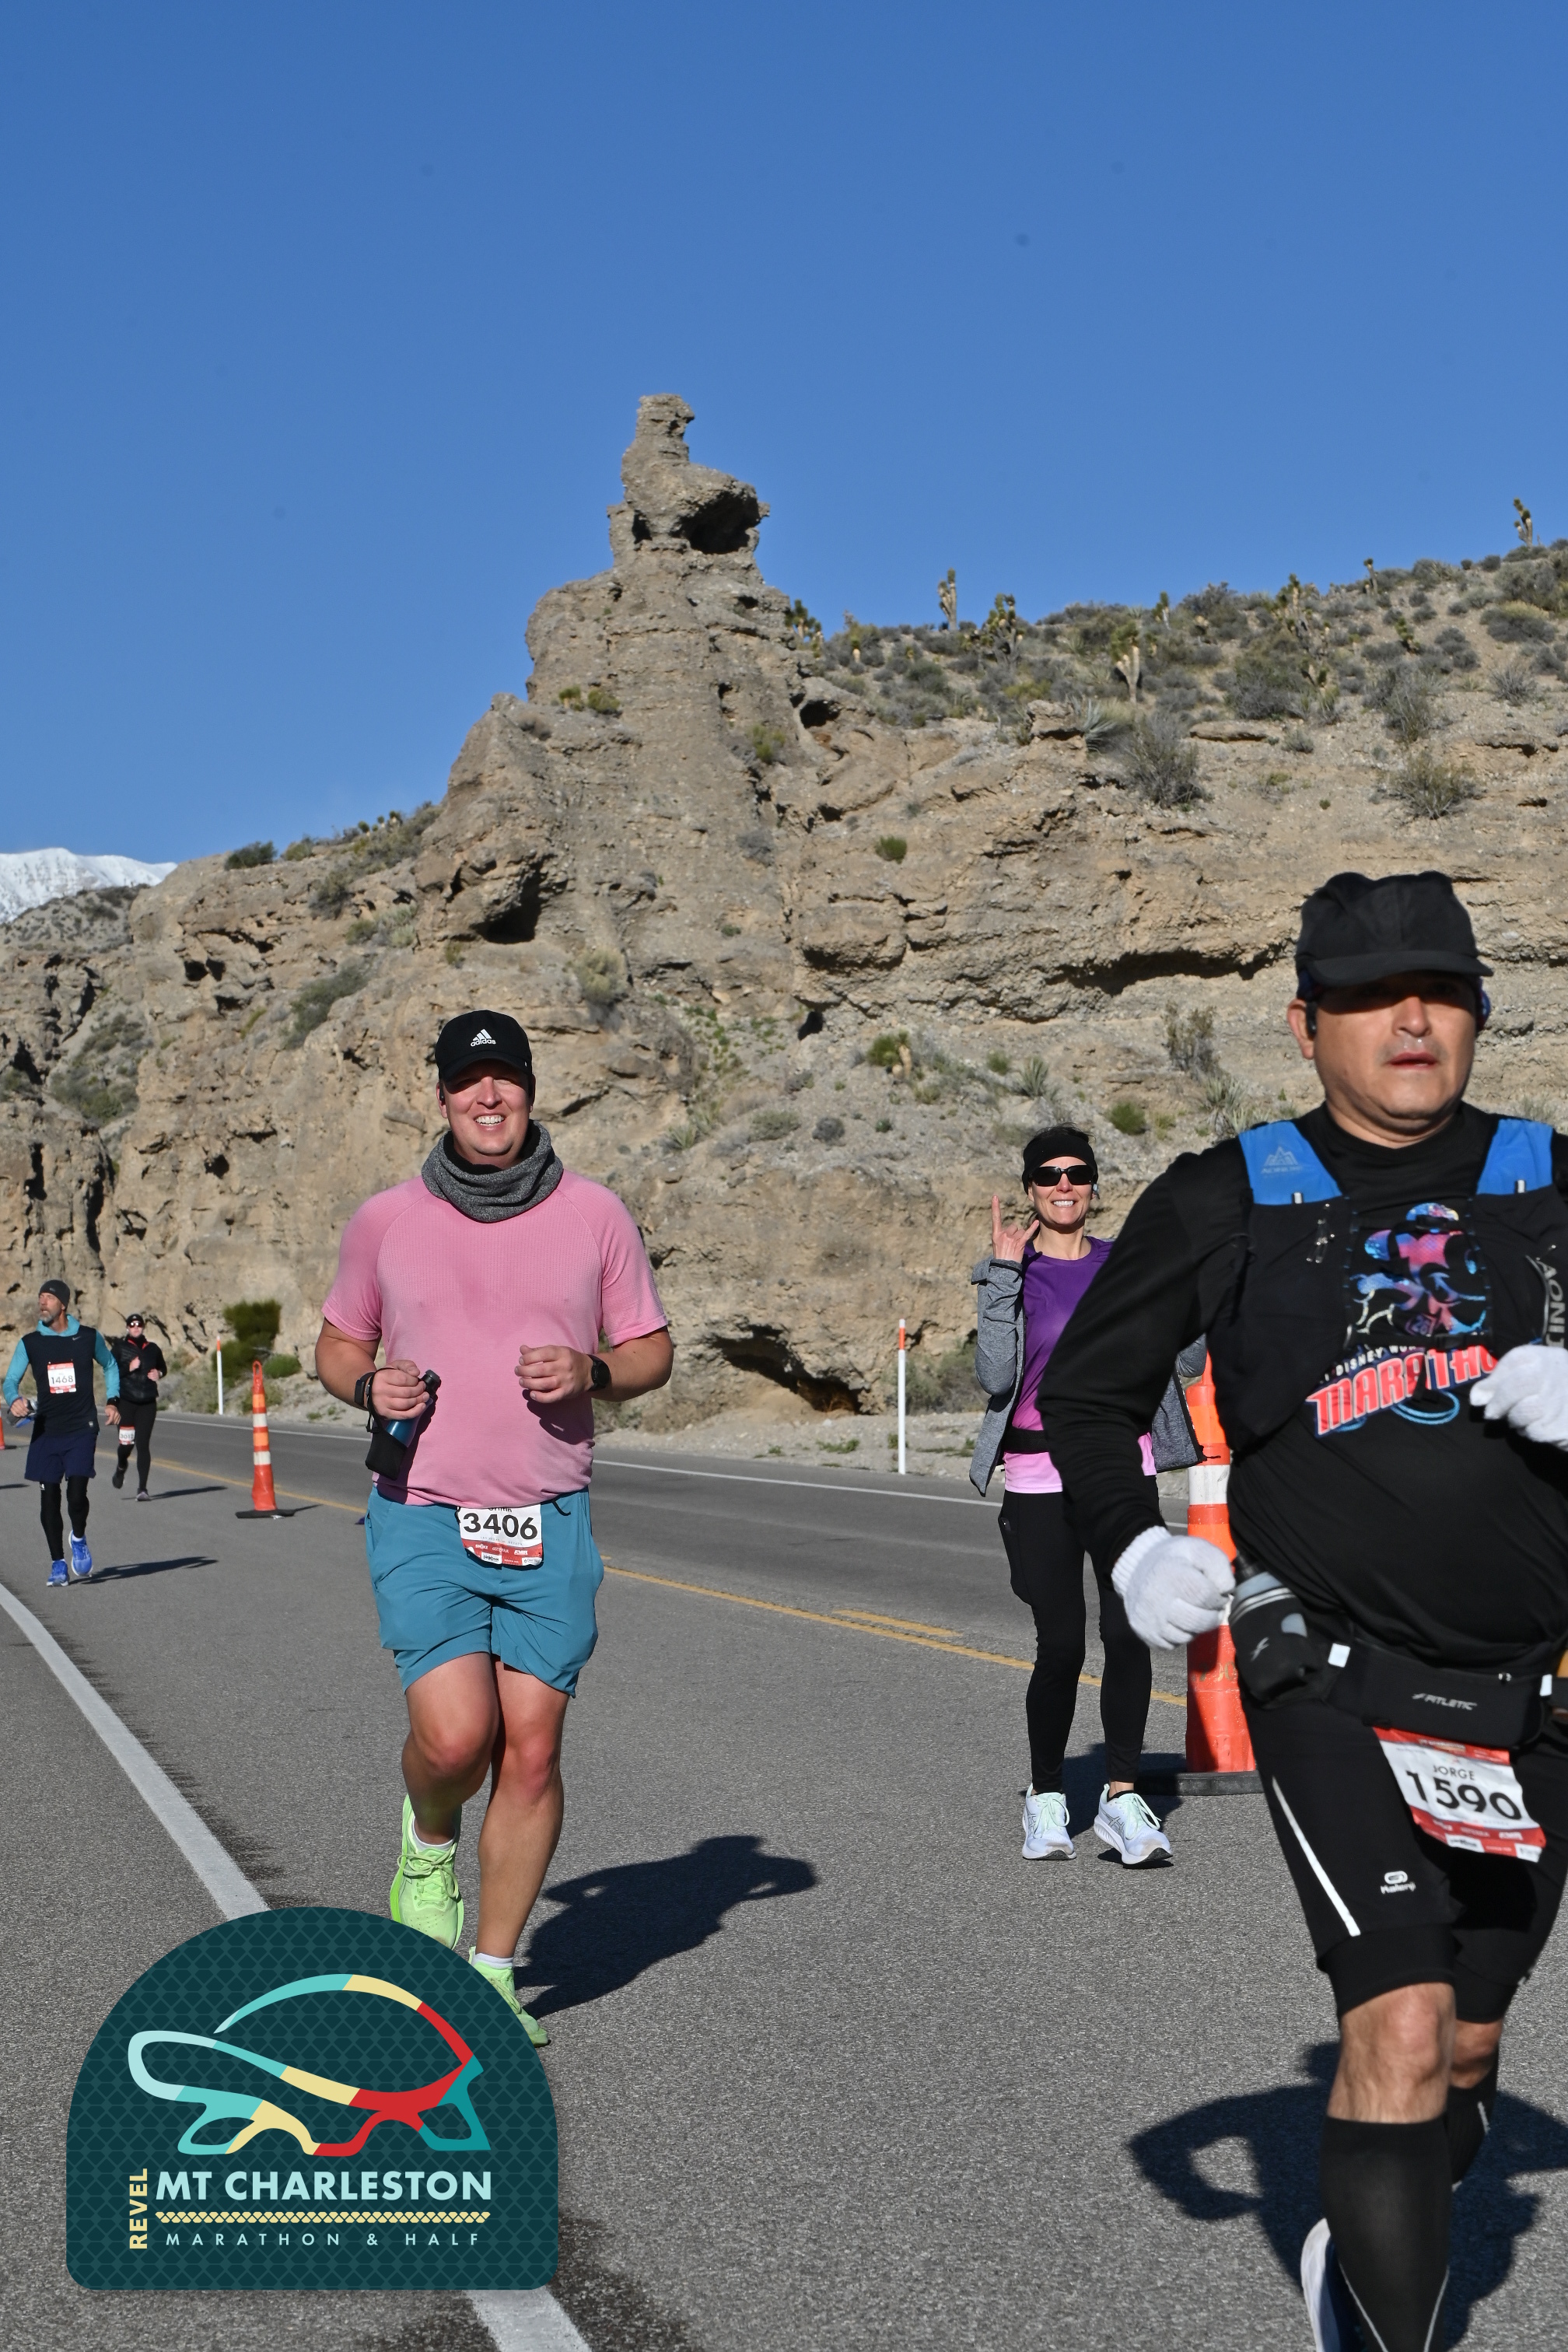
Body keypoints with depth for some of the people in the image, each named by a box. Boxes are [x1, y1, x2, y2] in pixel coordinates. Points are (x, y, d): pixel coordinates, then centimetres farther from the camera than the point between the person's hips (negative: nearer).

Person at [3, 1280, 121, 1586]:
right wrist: (14, 1400, -21)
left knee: (76, 1493, -13)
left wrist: (112, 1401, 7)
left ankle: (78, 1540, 18)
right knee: (49, 1498, 3)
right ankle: (57, 1563, 17)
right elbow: (10, 1380, 2)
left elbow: (110, 1365, 19)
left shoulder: (89, 1337, 2)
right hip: (46, 1430, 2)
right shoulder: (29, 1343, 2)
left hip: (81, 1428, -2)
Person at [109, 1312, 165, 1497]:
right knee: (126, 1443, -2)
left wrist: (159, 1373, 3)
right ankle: (121, 1466, 35)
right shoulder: (119, 1348, 2)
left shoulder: (153, 1349, 10)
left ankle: (142, 1488, -4)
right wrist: (129, 1368, -17)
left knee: (143, 1444, -5)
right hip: (126, 1401, -1)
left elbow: (163, 1367, 25)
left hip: (148, 1403, 2)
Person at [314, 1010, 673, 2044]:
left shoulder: (594, 1213, 4)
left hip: (550, 1525, 1)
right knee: (455, 1735, -16)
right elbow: (337, 1342, 16)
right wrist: (369, 1385, -6)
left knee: (532, 1751, 0)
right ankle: (429, 1843, 20)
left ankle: (494, 1970, 17)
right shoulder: (385, 1221, 5)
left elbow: (652, 1349, 10)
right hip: (423, 1515, -1)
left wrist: (591, 1373, -11)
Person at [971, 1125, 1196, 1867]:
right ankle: (1045, 1795, 18)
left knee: (1129, 1633, -8)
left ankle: (1121, 1794, 2)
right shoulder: (1008, 1274, 3)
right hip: (1039, 1479, -2)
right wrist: (1005, 1274, -13)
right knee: (1061, 1644, -3)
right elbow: (995, 1377, -11)